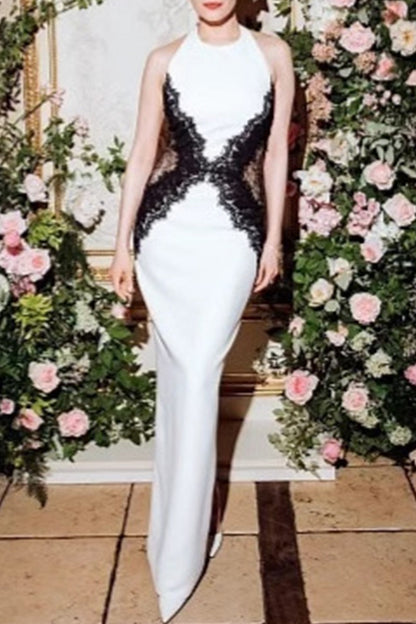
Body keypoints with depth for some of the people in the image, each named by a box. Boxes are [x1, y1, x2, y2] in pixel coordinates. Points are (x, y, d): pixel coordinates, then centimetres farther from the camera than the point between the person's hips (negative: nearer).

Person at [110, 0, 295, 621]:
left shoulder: (273, 54, 5)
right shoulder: (165, 60, 6)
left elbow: (276, 152, 7)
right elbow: (142, 153, 6)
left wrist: (274, 239, 5)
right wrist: (123, 243, 4)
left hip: (234, 234, -1)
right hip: (166, 228, 1)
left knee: (198, 376, -5)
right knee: (176, 375, 7)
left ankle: (177, 556, 8)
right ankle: (183, 527, 26)